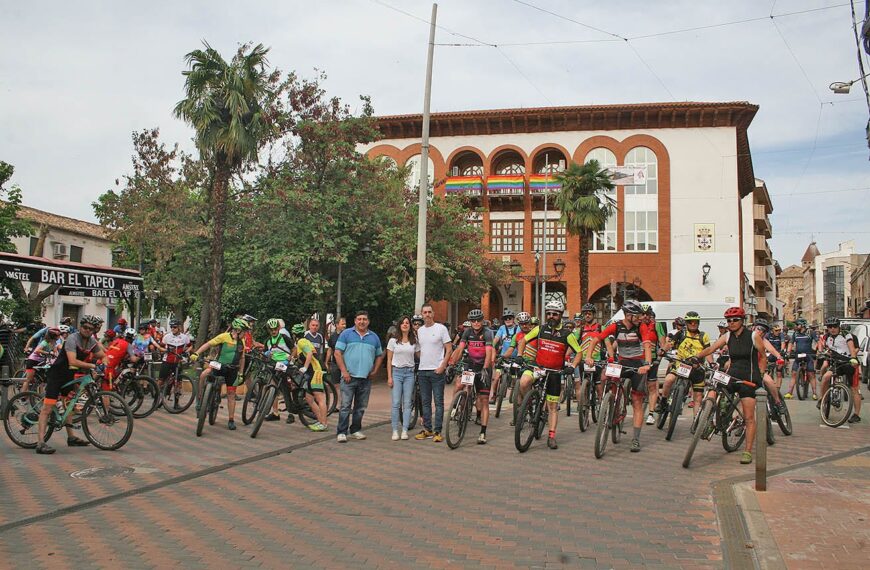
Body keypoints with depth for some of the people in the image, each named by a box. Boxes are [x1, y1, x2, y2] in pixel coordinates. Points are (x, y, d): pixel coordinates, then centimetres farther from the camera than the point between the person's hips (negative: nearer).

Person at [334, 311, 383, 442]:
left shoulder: (374, 337, 13)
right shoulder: (346, 334, 2)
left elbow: (379, 356, 20)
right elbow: (338, 353, -3)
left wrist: (375, 371, 7)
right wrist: (344, 371, -10)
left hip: (366, 378, 4)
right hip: (349, 377, -4)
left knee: (361, 407, 10)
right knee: (345, 406, -6)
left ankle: (355, 430, 21)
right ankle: (342, 432, -3)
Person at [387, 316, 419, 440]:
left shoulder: (414, 341, 9)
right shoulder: (393, 341, 4)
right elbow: (389, 360, 4)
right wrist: (389, 377, -3)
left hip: (409, 373, 2)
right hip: (396, 372, -2)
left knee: (407, 403, 1)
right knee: (396, 403, -6)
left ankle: (405, 430, 5)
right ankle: (395, 431, 0)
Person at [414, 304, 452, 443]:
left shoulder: (441, 328, -4)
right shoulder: (420, 330, 12)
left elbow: (449, 349, -6)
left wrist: (442, 366, -14)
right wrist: (419, 363, 6)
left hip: (437, 370, -5)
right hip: (422, 370, 6)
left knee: (438, 402, -2)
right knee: (425, 402, 10)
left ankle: (437, 431, 1)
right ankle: (427, 429, 18)